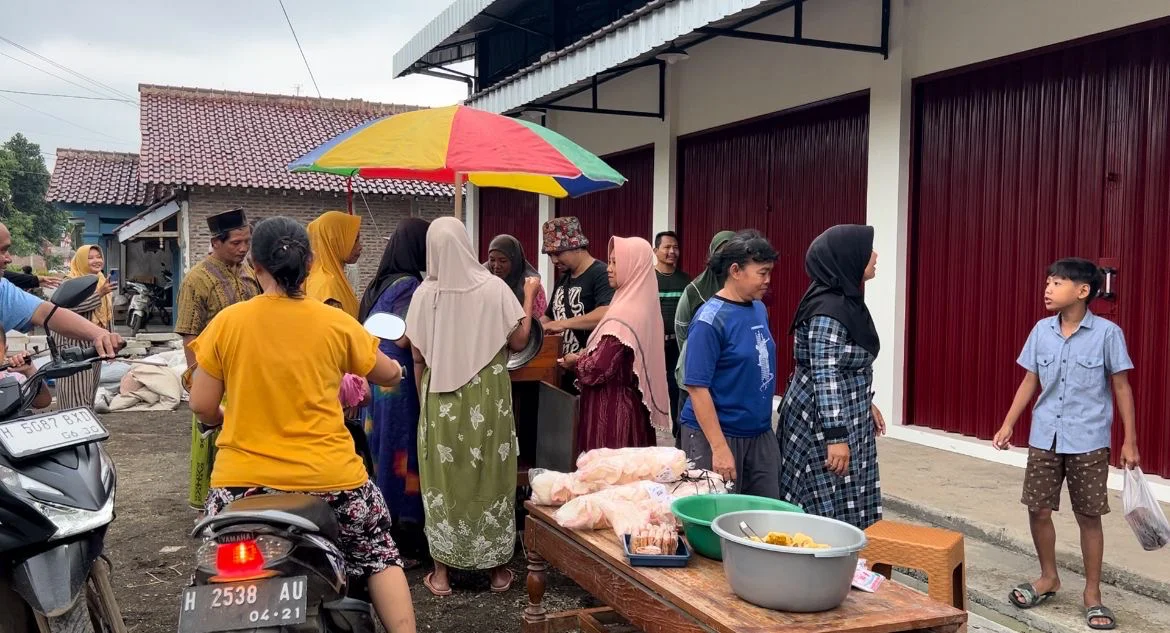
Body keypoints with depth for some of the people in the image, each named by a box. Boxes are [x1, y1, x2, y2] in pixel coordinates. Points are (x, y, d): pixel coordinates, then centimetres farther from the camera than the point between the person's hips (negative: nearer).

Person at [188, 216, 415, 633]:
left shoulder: (226, 323, -4)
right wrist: (395, 369, 34)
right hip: (327, 475, 0)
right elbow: (390, 375, 10)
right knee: (379, 554, 21)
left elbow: (202, 407, -1)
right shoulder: (336, 324, -4)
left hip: (244, 478, 1)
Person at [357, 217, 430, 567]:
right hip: (401, 384, -9)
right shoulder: (410, 285, -15)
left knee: (382, 453, 15)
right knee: (401, 457, 0)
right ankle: (403, 543, 8)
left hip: (376, 381, 9)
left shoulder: (380, 282, 10)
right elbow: (402, 339, -21)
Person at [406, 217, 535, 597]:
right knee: (490, 477, 10)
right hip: (487, 397, 0)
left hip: (442, 401, 1)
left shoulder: (426, 293, -6)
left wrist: (425, 395, 11)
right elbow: (519, 341, -4)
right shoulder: (494, 287, -9)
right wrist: (529, 296, 8)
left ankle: (442, 572, 16)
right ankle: (497, 569, 20)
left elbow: (418, 356, -3)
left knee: (444, 479, 10)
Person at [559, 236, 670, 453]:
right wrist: (586, 355, 8)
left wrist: (575, 362, -3)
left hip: (612, 410, -9)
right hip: (632, 406, 9)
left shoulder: (623, 315, -20)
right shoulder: (641, 308, 9)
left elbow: (598, 369, -23)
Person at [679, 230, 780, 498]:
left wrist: (764, 422, 15)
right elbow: (697, 387, -19)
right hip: (717, 434, -7)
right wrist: (719, 447, -22)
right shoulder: (711, 320, -17)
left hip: (760, 432, 7)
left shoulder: (759, 309, 4)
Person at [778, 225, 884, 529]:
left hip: (849, 418, 10)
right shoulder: (828, 310, -21)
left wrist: (866, 404, 25)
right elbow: (824, 375, -24)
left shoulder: (847, 301, 9)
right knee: (828, 511, -1)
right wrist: (835, 436, -24)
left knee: (848, 506, 14)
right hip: (823, 422, -10)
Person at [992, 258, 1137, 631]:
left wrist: (1130, 440, -4)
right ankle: (1048, 578, 29)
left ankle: (1092, 593, 21)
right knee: (1038, 510, 7)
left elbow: (1122, 387, -4)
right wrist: (1008, 425, 4)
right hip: (1044, 439, 4)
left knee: (1089, 517, 6)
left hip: (1088, 442, -3)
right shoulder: (1041, 331, 1)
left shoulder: (1107, 333, -10)